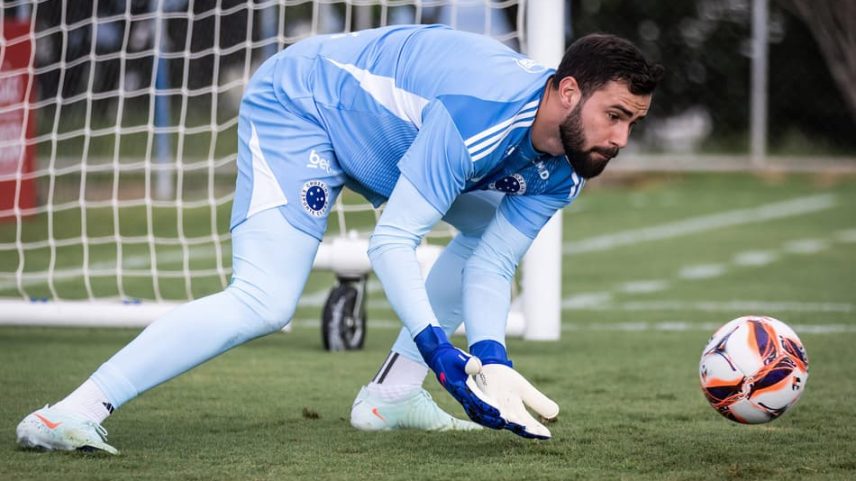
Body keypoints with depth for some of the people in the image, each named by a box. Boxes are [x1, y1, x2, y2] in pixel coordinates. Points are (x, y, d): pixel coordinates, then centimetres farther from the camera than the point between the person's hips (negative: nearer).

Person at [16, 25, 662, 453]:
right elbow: (391, 243, -33)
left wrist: (491, 359, -22)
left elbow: (490, 268, -5)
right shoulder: (486, 111, -35)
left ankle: (389, 396, 6)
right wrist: (444, 356, -39)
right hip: (297, 111, -9)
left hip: (379, 123, 9)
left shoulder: (559, 172, -9)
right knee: (264, 301, -25)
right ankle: (69, 414, -28)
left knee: (493, 231, 8)